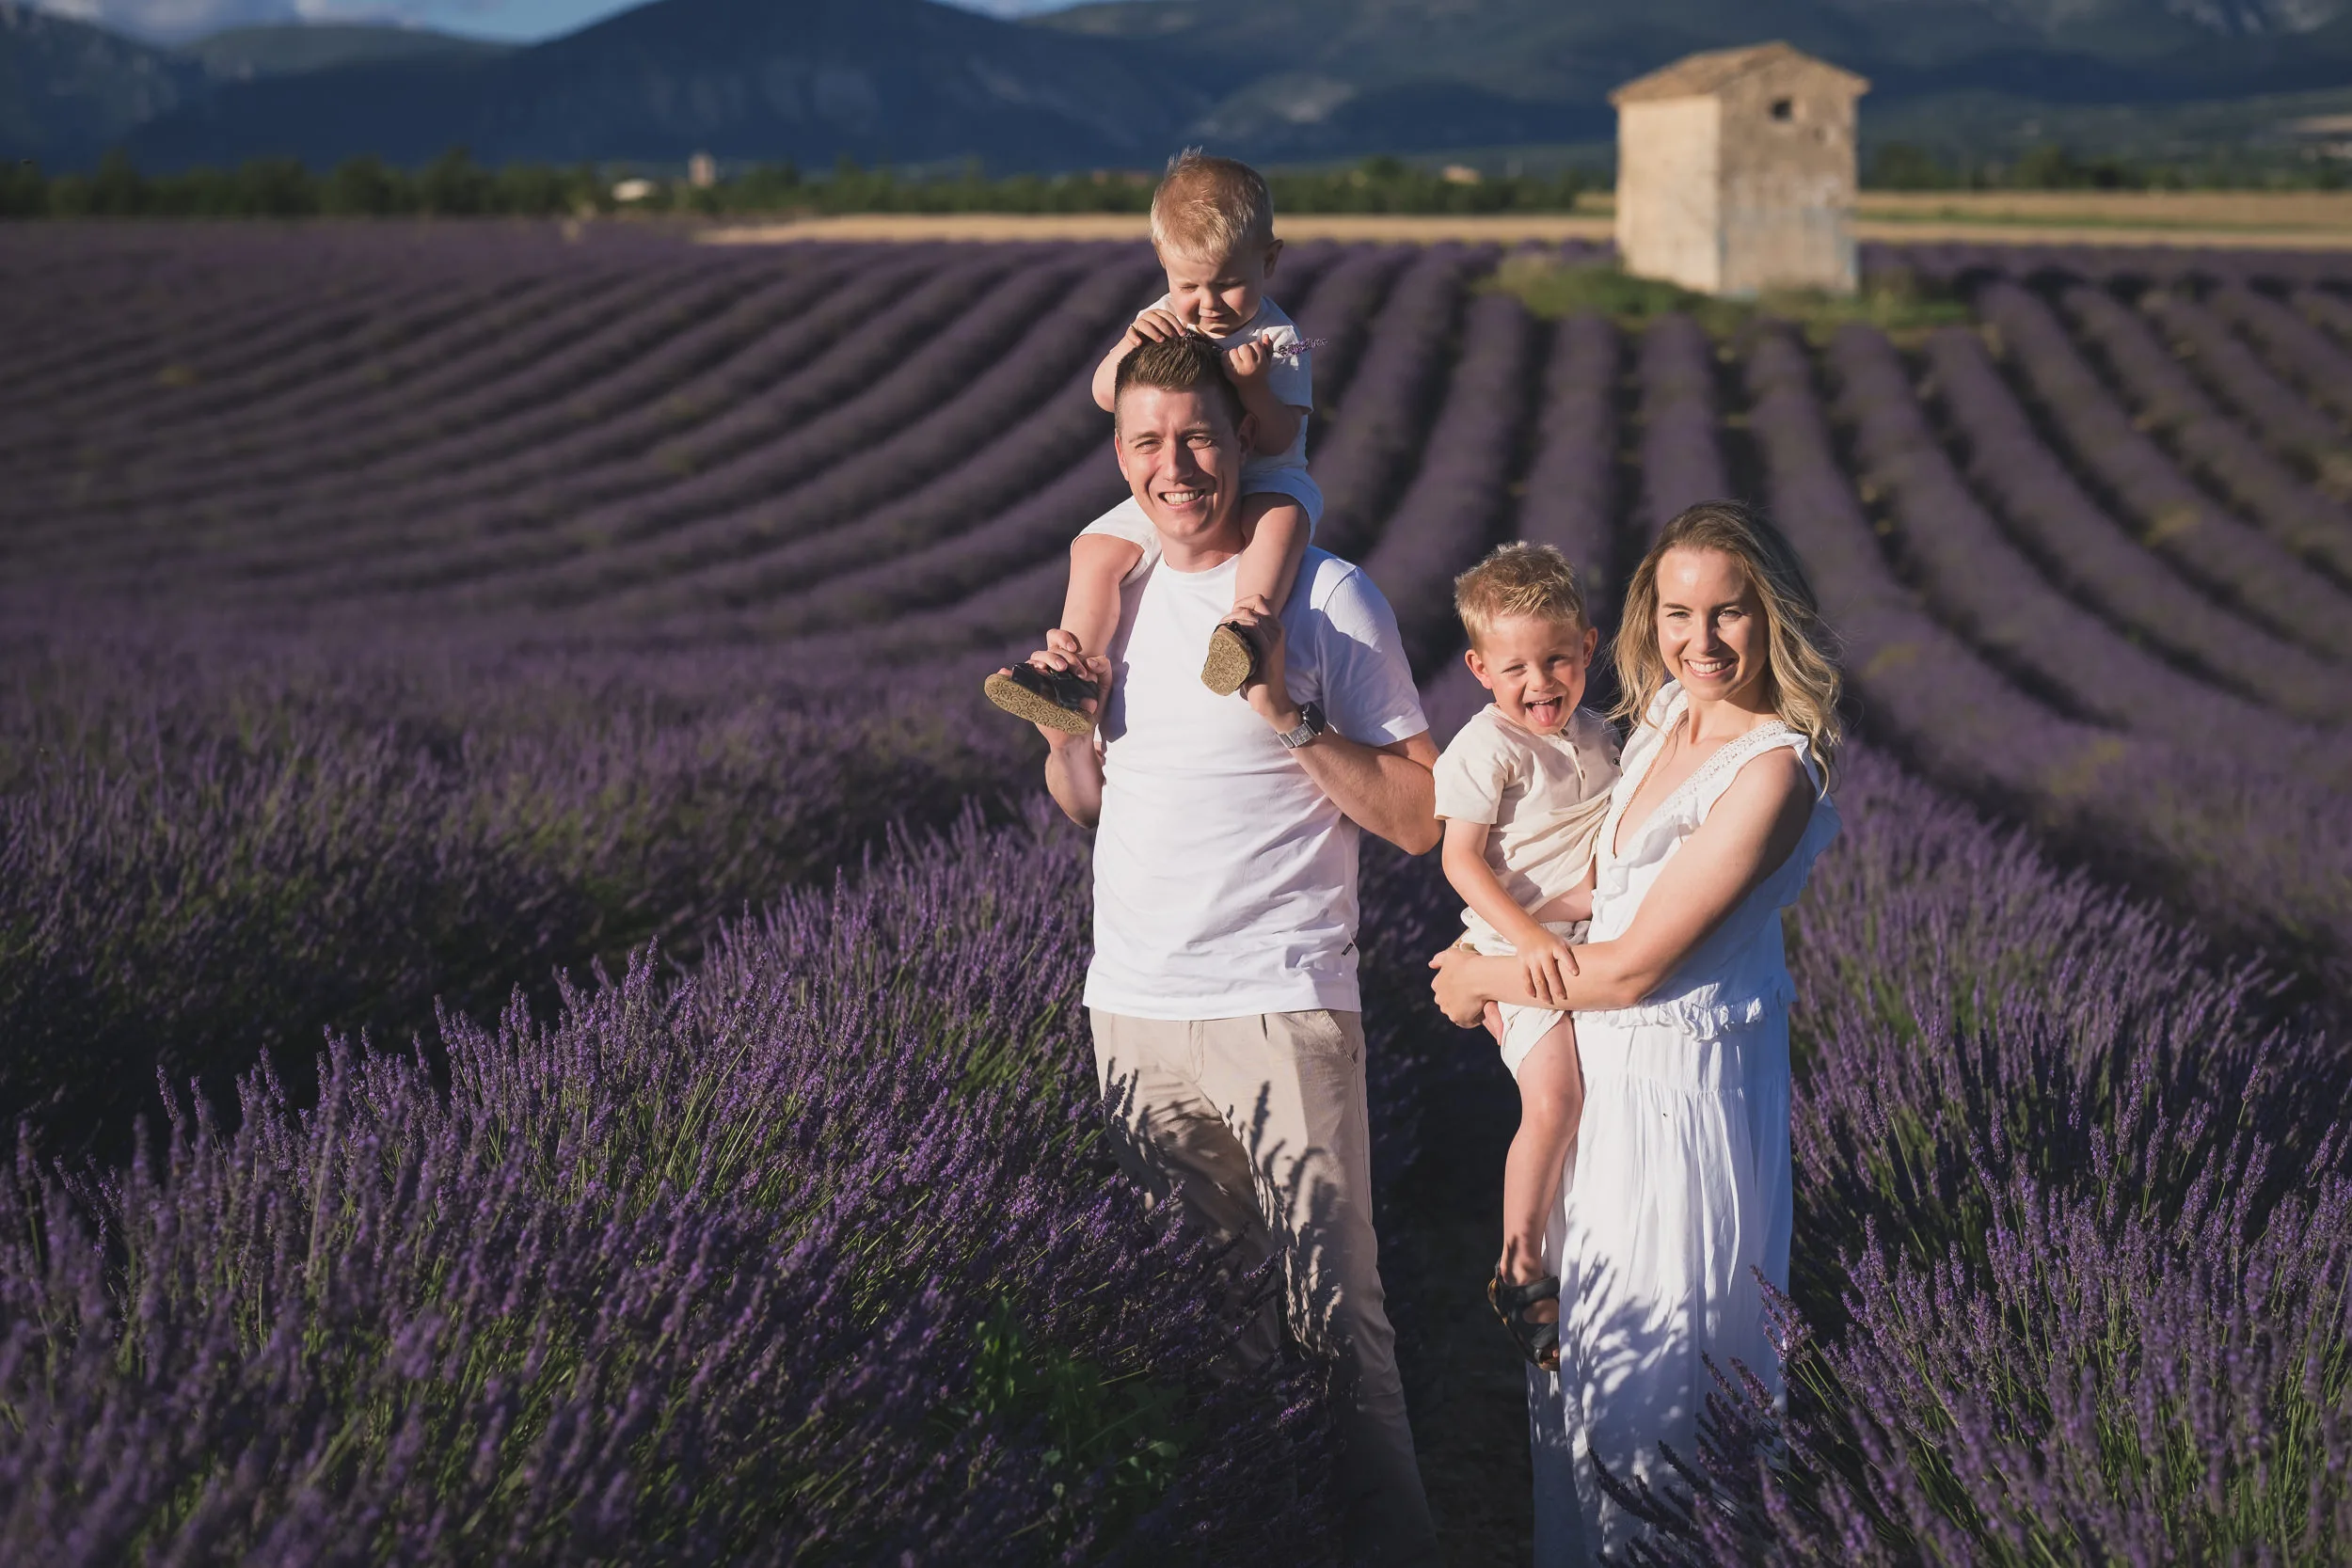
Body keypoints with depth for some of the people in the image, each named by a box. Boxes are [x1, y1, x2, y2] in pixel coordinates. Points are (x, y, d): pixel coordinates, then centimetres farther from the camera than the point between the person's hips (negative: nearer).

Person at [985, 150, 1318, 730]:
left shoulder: (1278, 341, -12)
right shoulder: (1164, 322, 1)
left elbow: (1277, 440, -18)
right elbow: (1105, 394, -3)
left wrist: (1254, 385, -36)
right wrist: (1130, 345, -23)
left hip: (1259, 482, -4)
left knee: (1285, 514, -39)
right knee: (1096, 550, -16)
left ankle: (1243, 629, -55)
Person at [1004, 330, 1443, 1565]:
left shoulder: (1324, 597, -6)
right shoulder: (1115, 592, 11)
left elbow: (1417, 819, -7)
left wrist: (1287, 714, -18)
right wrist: (1061, 725, 1)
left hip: (1277, 1012, -5)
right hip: (1130, 1011, 6)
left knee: (1332, 1316, -7)